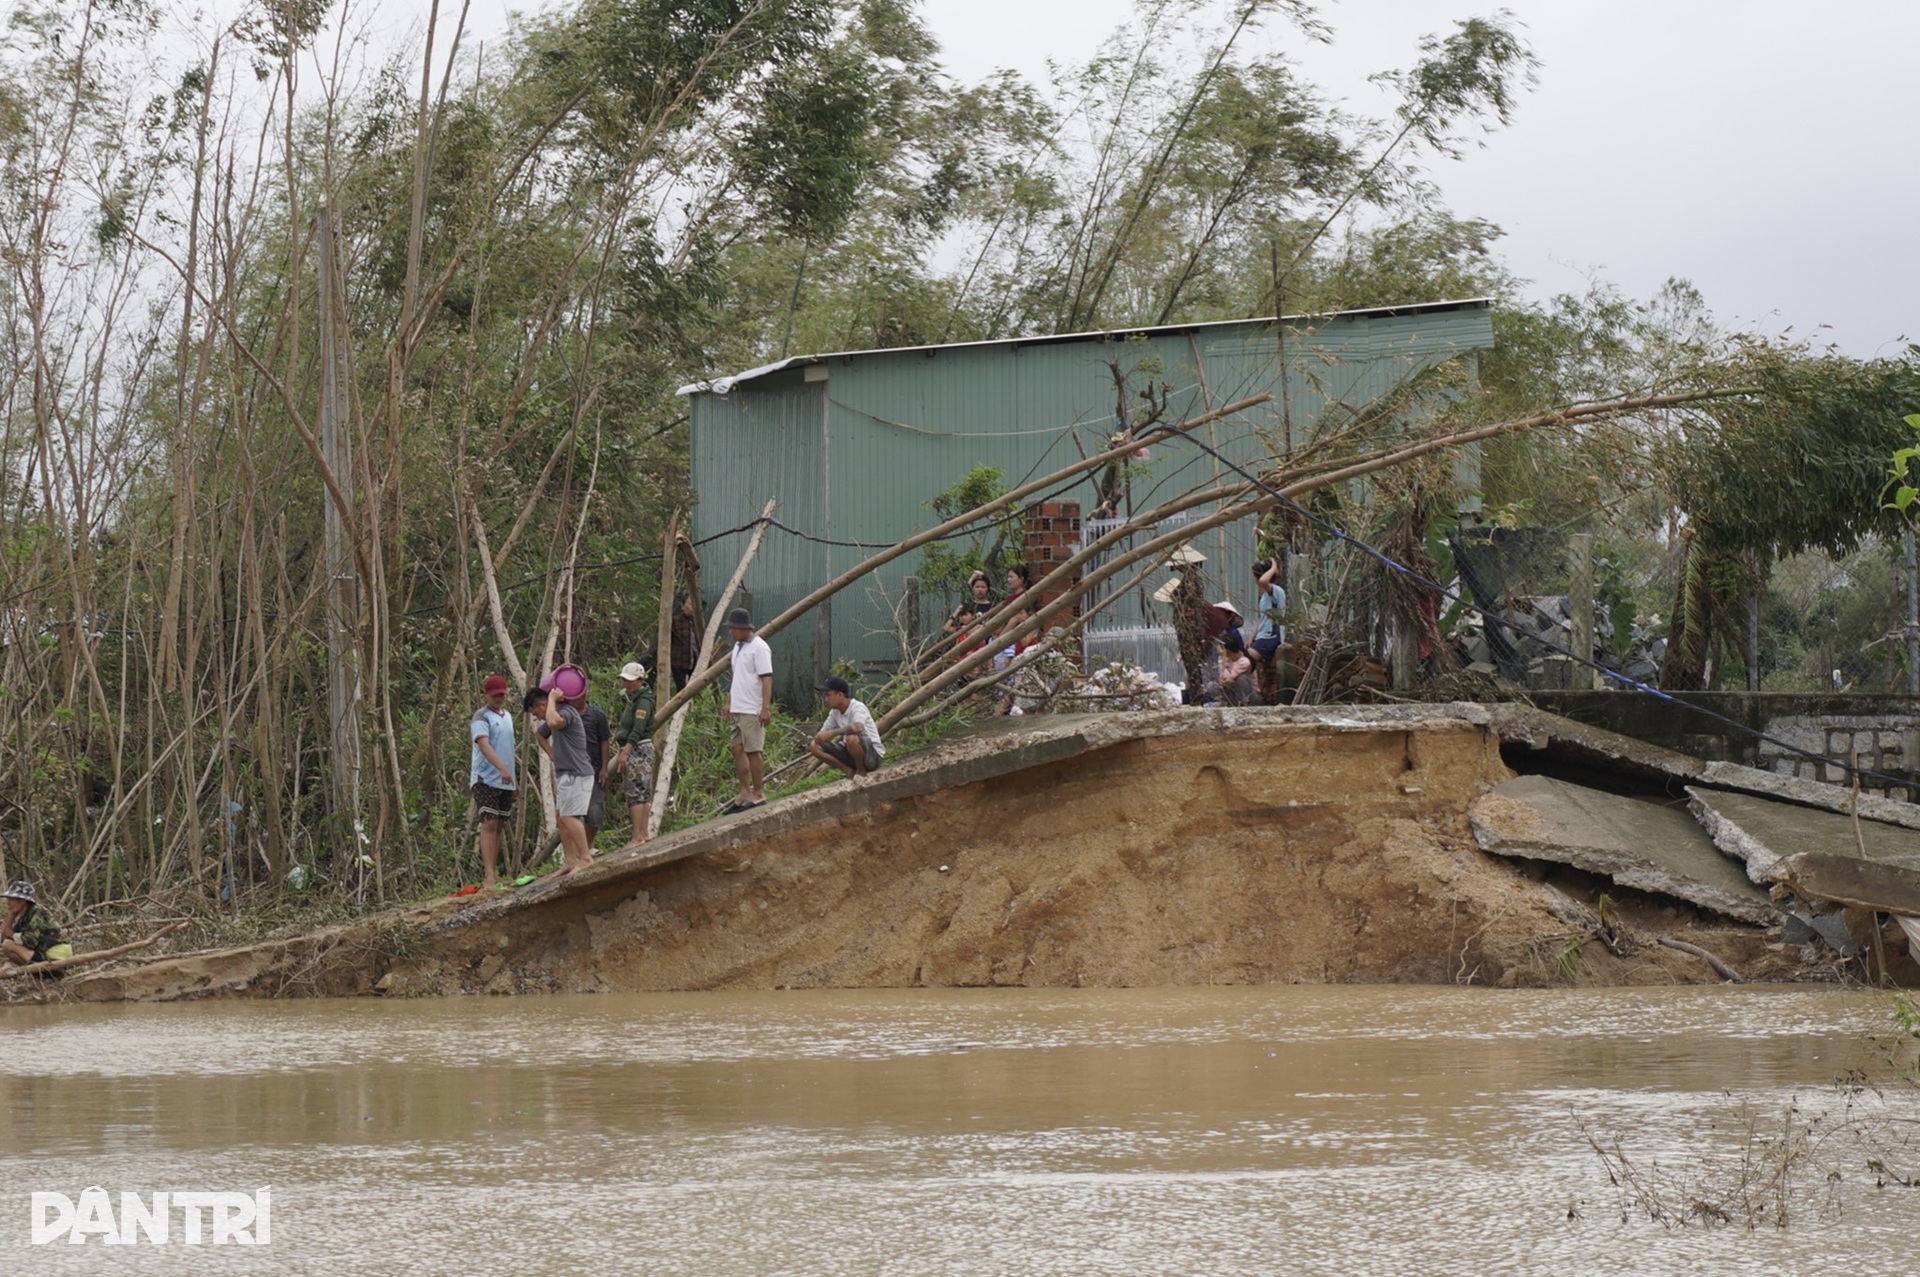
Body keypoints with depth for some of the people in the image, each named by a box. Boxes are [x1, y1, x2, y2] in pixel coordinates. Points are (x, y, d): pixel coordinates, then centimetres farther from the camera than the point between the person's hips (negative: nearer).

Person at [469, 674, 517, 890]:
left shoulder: (507, 716, 16)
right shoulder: (481, 718, -9)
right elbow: (484, 745, -25)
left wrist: (515, 780, 24)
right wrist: (502, 769, -38)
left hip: (506, 782, 8)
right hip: (486, 779, -8)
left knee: (498, 827, 8)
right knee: (489, 825, -15)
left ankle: (493, 875, 11)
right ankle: (488, 877, -22)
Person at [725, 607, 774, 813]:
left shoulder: (758, 648, -13)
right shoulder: (738, 646, 15)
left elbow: (766, 679, -18)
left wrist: (766, 708, -23)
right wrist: (729, 703, 21)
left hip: (752, 711, -9)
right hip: (737, 709, 9)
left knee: (752, 750, -5)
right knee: (737, 749, 8)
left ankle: (758, 794, 3)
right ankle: (745, 793, 13)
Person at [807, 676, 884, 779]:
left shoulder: (857, 708, -21)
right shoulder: (835, 712, 3)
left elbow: (858, 727, -43)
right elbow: (823, 734, 10)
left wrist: (831, 733, -42)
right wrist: (813, 741, -12)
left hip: (873, 756, -8)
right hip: (851, 755, 8)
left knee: (851, 738, -40)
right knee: (815, 747, -6)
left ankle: (861, 771, -12)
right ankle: (850, 772, -1)